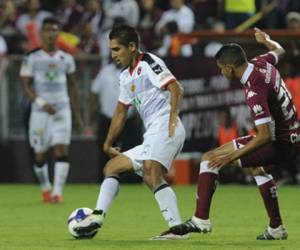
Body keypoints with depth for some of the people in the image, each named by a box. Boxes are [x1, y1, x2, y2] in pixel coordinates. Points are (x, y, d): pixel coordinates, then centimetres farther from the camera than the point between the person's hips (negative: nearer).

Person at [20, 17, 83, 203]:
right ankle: (45, 188, 28)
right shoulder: (32, 58, -1)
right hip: (40, 110, -1)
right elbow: (26, 84, -5)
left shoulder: (67, 59, 8)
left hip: (62, 109, 1)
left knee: (62, 149, -13)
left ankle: (58, 192, -18)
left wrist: (77, 114, 15)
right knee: (40, 153, 6)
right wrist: (41, 102, -20)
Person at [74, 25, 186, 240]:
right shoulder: (126, 77, 25)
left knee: (151, 172, -30)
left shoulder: (148, 63, -3)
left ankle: (177, 228, -38)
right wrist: (108, 145, 32)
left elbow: (175, 88, -15)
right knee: (112, 167, 12)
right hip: (151, 137, 10)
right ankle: (98, 216, 1)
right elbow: (121, 112, 32)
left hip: (165, 129, -10)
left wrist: (173, 115, -30)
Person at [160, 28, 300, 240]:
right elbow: (278, 50, 26)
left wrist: (232, 156, -28)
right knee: (255, 165, 40)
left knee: (210, 158, -11)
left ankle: (201, 219, -12)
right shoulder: (262, 63, 0)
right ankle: (276, 228, 41)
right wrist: (266, 40, 46)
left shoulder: (254, 91, -25)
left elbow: (264, 136, -28)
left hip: (279, 145, -10)